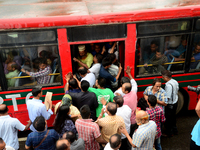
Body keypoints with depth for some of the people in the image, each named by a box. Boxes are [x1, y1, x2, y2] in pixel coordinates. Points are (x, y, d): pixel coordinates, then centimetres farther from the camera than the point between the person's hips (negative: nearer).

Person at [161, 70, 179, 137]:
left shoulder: (168, 85, -30)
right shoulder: (175, 82, -1)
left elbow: (167, 97, -28)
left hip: (170, 104, -9)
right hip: (175, 102, 9)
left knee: (168, 119, 9)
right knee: (173, 117, 25)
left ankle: (169, 132, 23)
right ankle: (175, 130, 40)